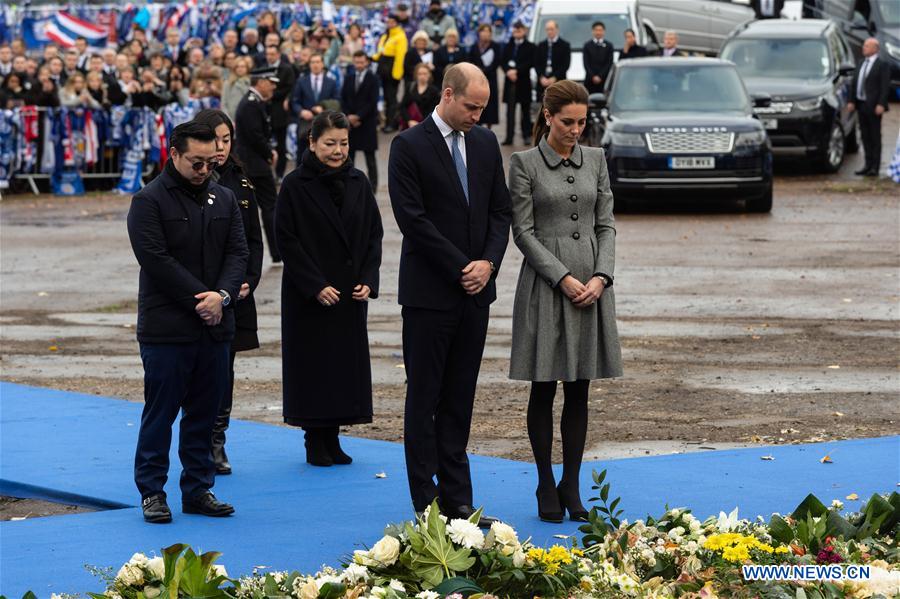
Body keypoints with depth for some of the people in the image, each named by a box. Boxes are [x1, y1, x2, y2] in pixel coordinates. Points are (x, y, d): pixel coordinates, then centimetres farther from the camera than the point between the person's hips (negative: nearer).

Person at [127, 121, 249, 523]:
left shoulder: (223, 199, 12)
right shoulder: (149, 201, -6)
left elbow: (238, 252, 7)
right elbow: (156, 259, -14)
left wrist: (223, 295, -12)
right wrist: (201, 299, -16)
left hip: (215, 325, 6)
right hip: (167, 327, -6)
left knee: (205, 412, 9)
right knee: (160, 411, -1)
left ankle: (198, 489, 16)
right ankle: (152, 492, 6)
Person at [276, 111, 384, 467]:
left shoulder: (357, 183, 5)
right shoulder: (295, 185, -7)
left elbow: (374, 234, 9)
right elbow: (286, 240, -9)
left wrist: (368, 280, -4)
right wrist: (315, 286, -15)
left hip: (350, 294, 4)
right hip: (308, 297, -4)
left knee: (347, 364, 5)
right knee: (313, 365, 0)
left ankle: (332, 438, 14)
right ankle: (315, 441, 8)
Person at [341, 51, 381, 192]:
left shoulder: (373, 80, -2)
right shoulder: (348, 79, 11)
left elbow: (372, 102, -9)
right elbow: (343, 100, 8)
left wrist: (358, 116, -14)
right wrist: (349, 117, -6)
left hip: (367, 122, -4)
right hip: (351, 122, 4)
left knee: (370, 155, 0)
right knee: (349, 154, 4)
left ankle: (372, 184, 5)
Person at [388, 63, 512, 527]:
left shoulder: (486, 143, 11)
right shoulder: (409, 147, -7)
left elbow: (500, 211, 12)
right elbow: (412, 219, -13)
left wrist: (488, 262, -5)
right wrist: (461, 267, -13)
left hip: (475, 291, 5)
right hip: (430, 292, -5)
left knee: (460, 400, 8)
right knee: (425, 398, 0)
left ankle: (457, 500, 11)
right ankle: (426, 502, 3)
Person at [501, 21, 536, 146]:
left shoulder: (530, 47, 2)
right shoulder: (508, 46, 13)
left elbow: (530, 63, -7)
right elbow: (503, 62, 8)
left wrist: (516, 71, -16)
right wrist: (508, 72, -12)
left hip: (523, 82, -3)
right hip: (510, 82, 3)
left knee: (525, 109, 3)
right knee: (510, 110, -1)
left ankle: (526, 135, 9)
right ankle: (509, 137, -3)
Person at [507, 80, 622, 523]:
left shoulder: (595, 160, 9)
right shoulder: (525, 164, -3)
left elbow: (605, 225, 9)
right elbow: (523, 232, -6)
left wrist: (600, 277, -7)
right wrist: (564, 279, -14)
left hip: (592, 284, 4)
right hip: (545, 285, -4)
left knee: (579, 391, 5)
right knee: (544, 390, 2)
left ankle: (571, 487, 11)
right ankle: (546, 487, 10)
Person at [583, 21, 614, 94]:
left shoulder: (609, 46, 8)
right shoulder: (587, 45, 10)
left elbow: (609, 63, 2)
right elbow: (586, 63, 3)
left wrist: (600, 76, -8)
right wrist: (593, 76, -9)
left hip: (604, 79, 0)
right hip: (590, 80, 0)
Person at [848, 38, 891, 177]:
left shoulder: (882, 65, -7)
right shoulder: (861, 64, 14)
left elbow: (885, 86, -13)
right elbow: (854, 83, 14)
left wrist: (881, 105, -20)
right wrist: (851, 101, 6)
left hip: (873, 107, -7)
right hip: (861, 104, 7)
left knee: (875, 136, -1)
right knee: (865, 136, 10)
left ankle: (875, 167, 1)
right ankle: (868, 164, 16)